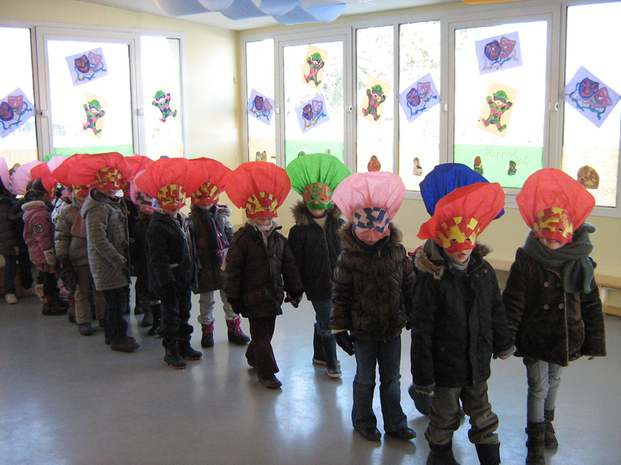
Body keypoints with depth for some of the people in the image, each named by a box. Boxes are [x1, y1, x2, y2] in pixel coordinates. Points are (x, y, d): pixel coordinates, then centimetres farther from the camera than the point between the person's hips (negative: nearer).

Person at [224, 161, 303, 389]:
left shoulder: (279, 240, 7)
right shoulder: (243, 238, -8)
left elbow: (289, 266, 12)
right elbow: (233, 268, -7)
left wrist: (295, 290, 9)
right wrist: (234, 296, -9)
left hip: (273, 294, 5)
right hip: (253, 295, -5)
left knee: (266, 331, 15)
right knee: (261, 334, -1)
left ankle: (254, 358, 39)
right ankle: (266, 372, 9)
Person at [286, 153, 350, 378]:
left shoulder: (339, 224, 1)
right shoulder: (300, 230, -9)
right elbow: (296, 263, -8)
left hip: (338, 282, 4)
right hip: (317, 284, -4)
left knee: (322, 320, 19)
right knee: (327, 323, 2)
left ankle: (319, 355, 38)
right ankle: (331, 363, 20)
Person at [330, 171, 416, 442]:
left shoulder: (397, 252, -5)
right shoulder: (349, 256, -12)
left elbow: (409, 286, 5)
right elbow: (340, 295, -8)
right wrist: (339, 328, -8)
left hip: (392, 328, 2)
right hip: (362, 329, -2)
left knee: (392, 379, 15)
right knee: (365, 380, 13)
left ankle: (395, 423, 31)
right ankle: (363, 422, 32)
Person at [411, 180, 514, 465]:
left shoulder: (483, 271, -4)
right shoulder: (431, 279, -20)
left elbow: (496, 311, 12)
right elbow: (421, 330, -17)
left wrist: (502, 344, 23)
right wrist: (422, 374, -16)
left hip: (477, 364, 4)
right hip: (444, 367, -4)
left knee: (482, 415, 19)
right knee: (444, 417, 15)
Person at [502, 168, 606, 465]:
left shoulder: (580, 265, -6)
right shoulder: (525, 264, -16)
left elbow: (591, 304, 3)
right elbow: (512, 304, -13)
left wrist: (594, 342, 6)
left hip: (566, 338, 3)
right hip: (534, 338, -3)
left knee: (554, 382, 21)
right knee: (538, 387, 3)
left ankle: (546, 424, 44)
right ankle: (536, 441, 18)